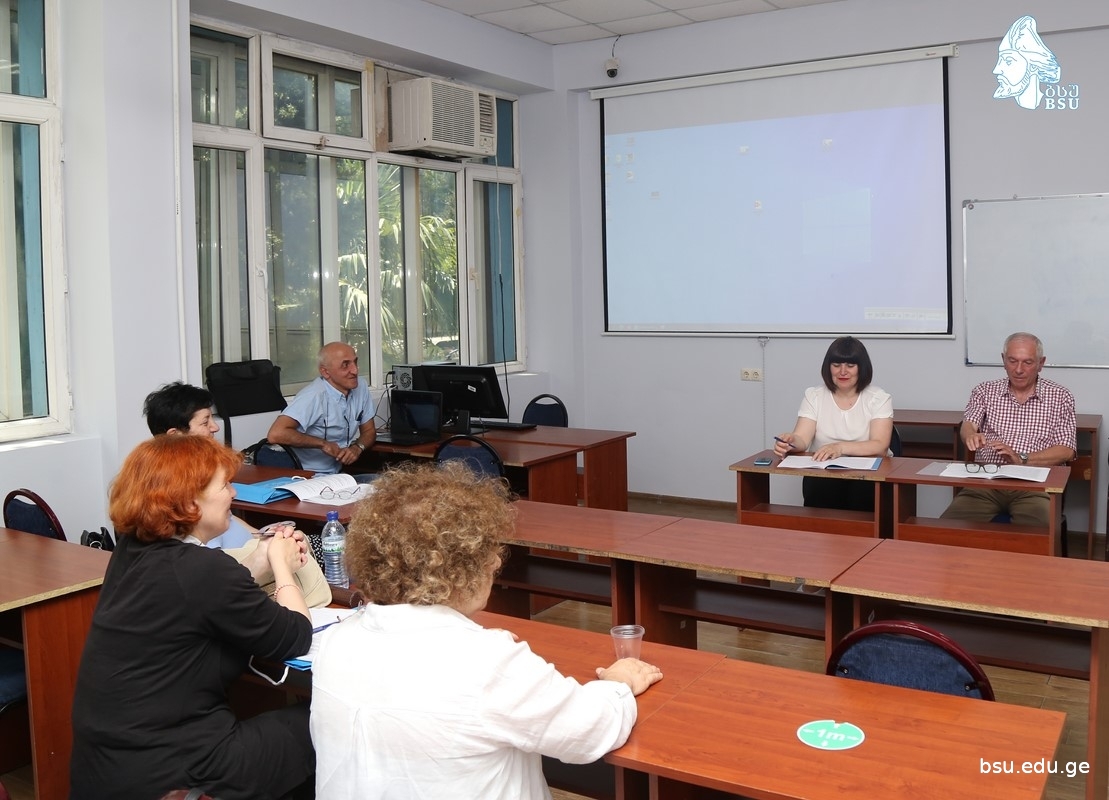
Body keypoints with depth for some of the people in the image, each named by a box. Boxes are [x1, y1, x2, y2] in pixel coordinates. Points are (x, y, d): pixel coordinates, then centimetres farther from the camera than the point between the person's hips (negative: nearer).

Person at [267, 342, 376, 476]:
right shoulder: (314, 396, -21)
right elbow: (276, 434, -31)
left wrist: (357, 448, -11)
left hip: (337, 472, 7)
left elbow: (369, 431, 12)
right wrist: (323, 443, -20)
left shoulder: (361, 387, 0)